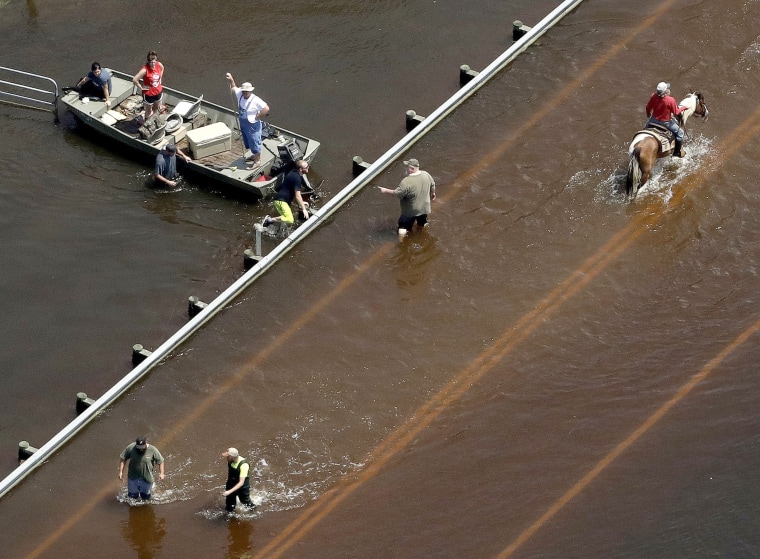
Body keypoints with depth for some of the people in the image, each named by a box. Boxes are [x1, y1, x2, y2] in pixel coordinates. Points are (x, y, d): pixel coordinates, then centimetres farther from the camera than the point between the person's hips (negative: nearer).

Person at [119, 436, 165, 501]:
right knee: (132, 496, 17)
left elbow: (160, 461, -5)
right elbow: (122, 459, -4)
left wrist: (161, 473, -7)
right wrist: (121, 472, -6)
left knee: (145, 497, 16)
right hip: (133, 478, 1)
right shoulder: (130, 448, -16)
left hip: (146, 479, -1)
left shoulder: (153, 450, -18)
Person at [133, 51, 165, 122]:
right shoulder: (145, 70, -32)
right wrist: (142, 87, -22)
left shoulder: (159, 65, -14)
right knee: (148, 112, 16)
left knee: (156, 108, 29)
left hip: (158, 92, 6)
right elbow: (134, 80, -36)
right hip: (148, 94, -6)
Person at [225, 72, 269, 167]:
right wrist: (231, 80, -5)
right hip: (243, 124, 8)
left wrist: (258, 117, -24)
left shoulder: (255, 100, -28)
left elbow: (266, 108, -32)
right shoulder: (239, 94, -7)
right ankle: (255, 155, 45)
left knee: (254, 143, 6)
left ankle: (258, 160, 22)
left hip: (253, 126, -8)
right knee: (248, 142, 25)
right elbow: (233, 88, 13)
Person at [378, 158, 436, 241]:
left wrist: (386, 191, -12)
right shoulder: (426, 175, -10)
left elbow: (397, 194, -26)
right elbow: (432, 185, 6)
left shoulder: (407, 181, -30)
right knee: (422, 224, 30)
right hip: (424, 208, 6)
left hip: (410, 211, -6)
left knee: (403, 228, 9)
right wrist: (433, 193, 27)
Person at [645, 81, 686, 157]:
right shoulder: (671, 100, -28)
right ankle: (678, 152, 26)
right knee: (679, 132, 17)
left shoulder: (653, 96, -15)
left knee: (647, 125, 37)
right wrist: (682, 108, 7)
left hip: (654, 120, 4)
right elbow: (676, 112, -14)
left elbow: (648, 107, 1)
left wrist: (648, 114, 23)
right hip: (666, 122, -4)